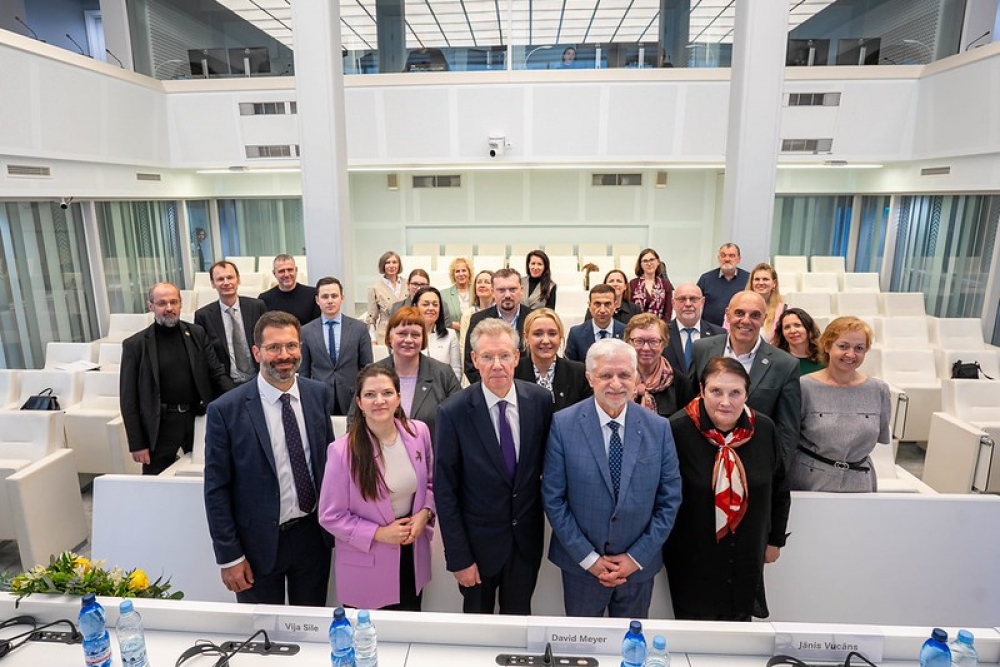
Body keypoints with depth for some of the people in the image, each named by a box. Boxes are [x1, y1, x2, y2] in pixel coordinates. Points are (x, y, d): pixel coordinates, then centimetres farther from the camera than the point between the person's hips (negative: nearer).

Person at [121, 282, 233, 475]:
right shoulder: (135, 345, -4)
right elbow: (128, 399, -3)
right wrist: (137, 444, -6)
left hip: (198, 417, 2)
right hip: (161, 424, -2)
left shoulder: (197, 334, 3)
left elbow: (217, 373, 3)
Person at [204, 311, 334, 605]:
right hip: (259, 542, -3)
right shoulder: (226, 409, -15)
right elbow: (216, 490, -9)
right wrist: (229, 557, -8)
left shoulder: (318, 394, -5)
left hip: (312, 535, 3)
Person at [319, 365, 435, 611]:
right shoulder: (342, 451, -20)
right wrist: (378, 533, -18)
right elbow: (330, 516, -12)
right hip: (365, 566, -3)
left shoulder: (419, 432, -9)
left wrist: (424, 513, -10)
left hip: (412, 554, 4)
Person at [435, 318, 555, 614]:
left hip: (527, 539, 2)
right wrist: (458, 557, -12)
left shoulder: (540, 400, -10)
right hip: (479, 541, -2)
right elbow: (444, 490, -13)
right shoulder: (453, 412, -18)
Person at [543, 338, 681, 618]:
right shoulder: (563, 424, -14)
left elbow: (669, 500, -3)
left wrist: (637, 558, -7)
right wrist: (588, 557, -11)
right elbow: (553, 498, -10)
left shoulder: (659, 428, -8)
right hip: (580, 564, -1)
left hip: (639, 565, 2)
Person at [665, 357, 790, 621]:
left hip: (746, 559, 4)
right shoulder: (678, 429, -20)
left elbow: (779, 488, 10)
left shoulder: (763, 429, -6)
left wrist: (775, 539, 15)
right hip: (692, 561, -3)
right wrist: (665, 545, -4)